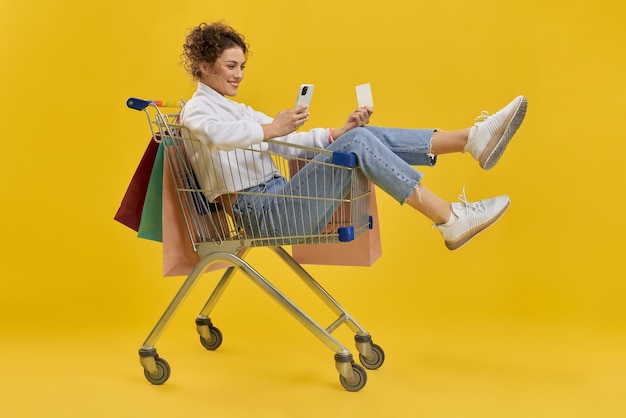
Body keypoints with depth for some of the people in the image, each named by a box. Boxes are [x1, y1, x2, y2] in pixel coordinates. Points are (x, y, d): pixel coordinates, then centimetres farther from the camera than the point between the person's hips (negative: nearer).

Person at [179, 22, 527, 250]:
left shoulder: (241, 111, 28)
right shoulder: (197, 109, 1)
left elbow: (293, 140, 21)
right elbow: (217, 134, -25)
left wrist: (341, 130, 6)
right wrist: (271, 130, -40)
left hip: (279, 197, 8)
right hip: (261, 210, -8)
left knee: (362, 136, -8)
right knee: (358, 142, -22)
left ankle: (473, 138, -16)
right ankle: (450, 220, -26)